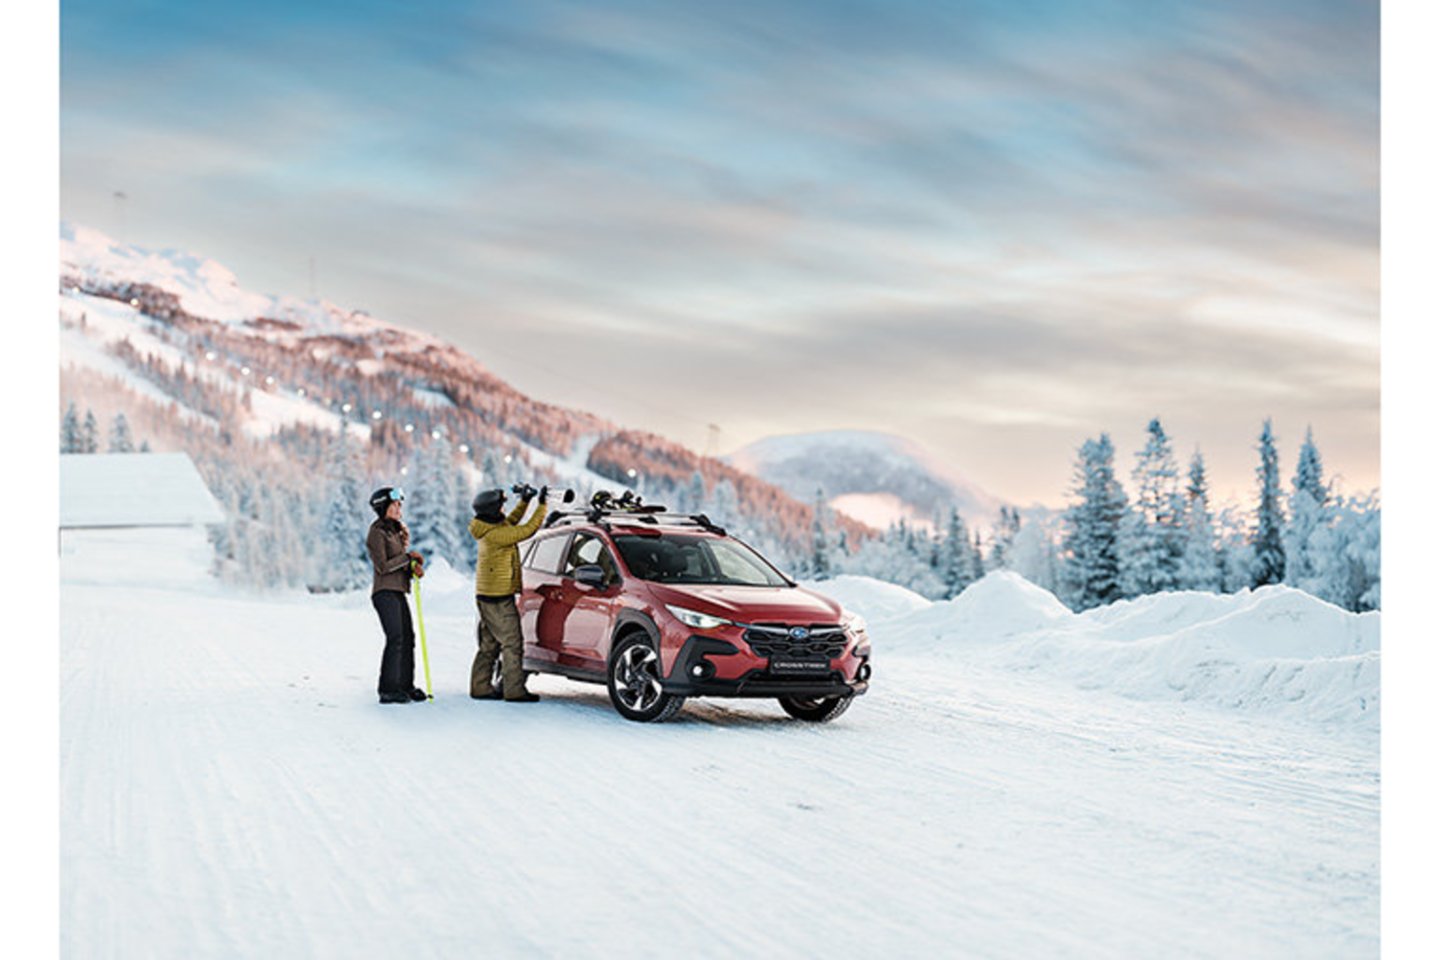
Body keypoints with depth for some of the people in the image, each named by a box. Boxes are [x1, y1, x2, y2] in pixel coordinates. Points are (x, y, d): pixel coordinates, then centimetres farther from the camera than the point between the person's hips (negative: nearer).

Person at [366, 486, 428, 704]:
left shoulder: (396, 531, 19)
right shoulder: (377, 533, -8)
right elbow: (383, 566, -15)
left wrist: (413, 566, -1)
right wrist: (408, 557, -12)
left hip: (398, 592, 9)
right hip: (385, 592, -9)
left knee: (408, 638, 8)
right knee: (395, 638, -14)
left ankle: (405, 686, 16)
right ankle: (388, 690, -12)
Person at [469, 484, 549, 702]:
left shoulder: (490, 529, 9)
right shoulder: (495, 535, -21)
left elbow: (510, 522, 28)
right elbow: (527, 530, -21)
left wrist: (524, 502, 21)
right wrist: (542, 505, -13)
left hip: (488, 597, 10)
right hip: (497, 598, -10)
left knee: (490, 644, 15)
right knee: (512, 643, -7)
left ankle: (480, 687, 19)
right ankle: (514, 690, -6)